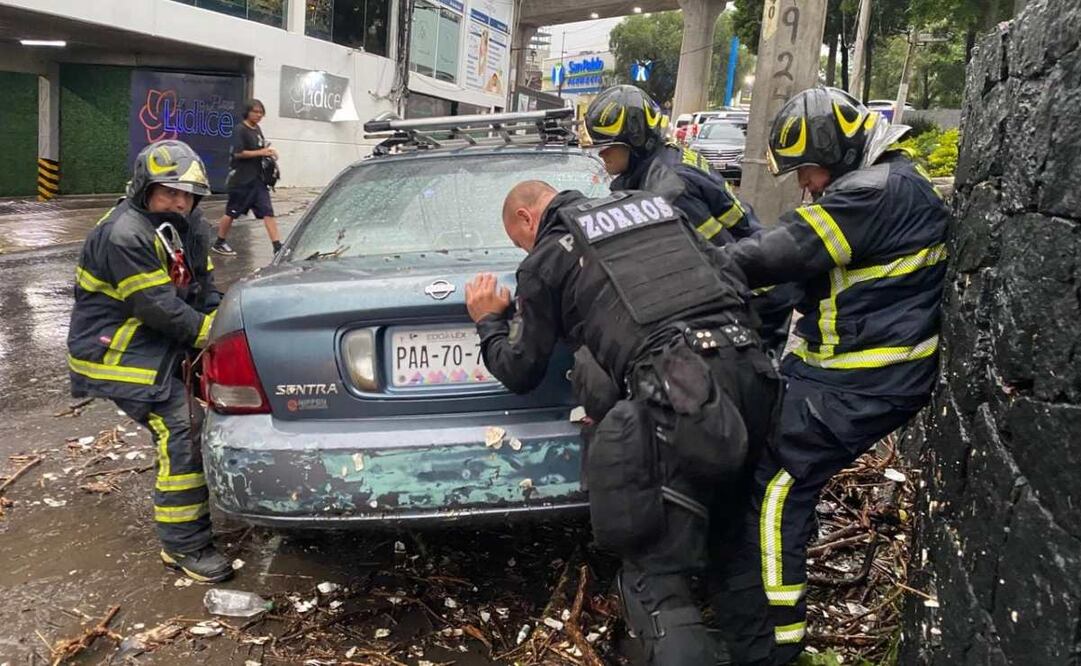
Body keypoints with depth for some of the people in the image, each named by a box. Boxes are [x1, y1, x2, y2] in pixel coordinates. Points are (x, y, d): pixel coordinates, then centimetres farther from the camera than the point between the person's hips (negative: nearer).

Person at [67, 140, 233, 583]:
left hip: (164, 346, 9)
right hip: (120, 354, -9)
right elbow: (157, 307, -24)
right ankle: (184, 546, -10)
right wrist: (211, 332, -20)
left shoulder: (192, 229, 8)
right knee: (180, 435, -18)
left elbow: (204, 288, 10)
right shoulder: (124, 236, -21)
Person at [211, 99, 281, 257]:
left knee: (268, 212, -3)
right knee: (232, 212, 5)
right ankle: (219, 243, 21)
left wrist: (268, 152, 3)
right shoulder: (241, 129, -11)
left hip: (258, 179, 7)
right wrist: (261, 152, -19)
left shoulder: (257, 129, 13)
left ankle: (278, 247, -7)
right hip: (241, 179, -7)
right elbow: (238, 153, -18)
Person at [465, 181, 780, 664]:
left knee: (656, 579, -1)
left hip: (678, 394, -6)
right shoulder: (654, 205, 27)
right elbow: (734, 283, 25)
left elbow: (521, 373, 19)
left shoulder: (547, 259, 12)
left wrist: (489, 323, 37)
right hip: (748, 370, 7)